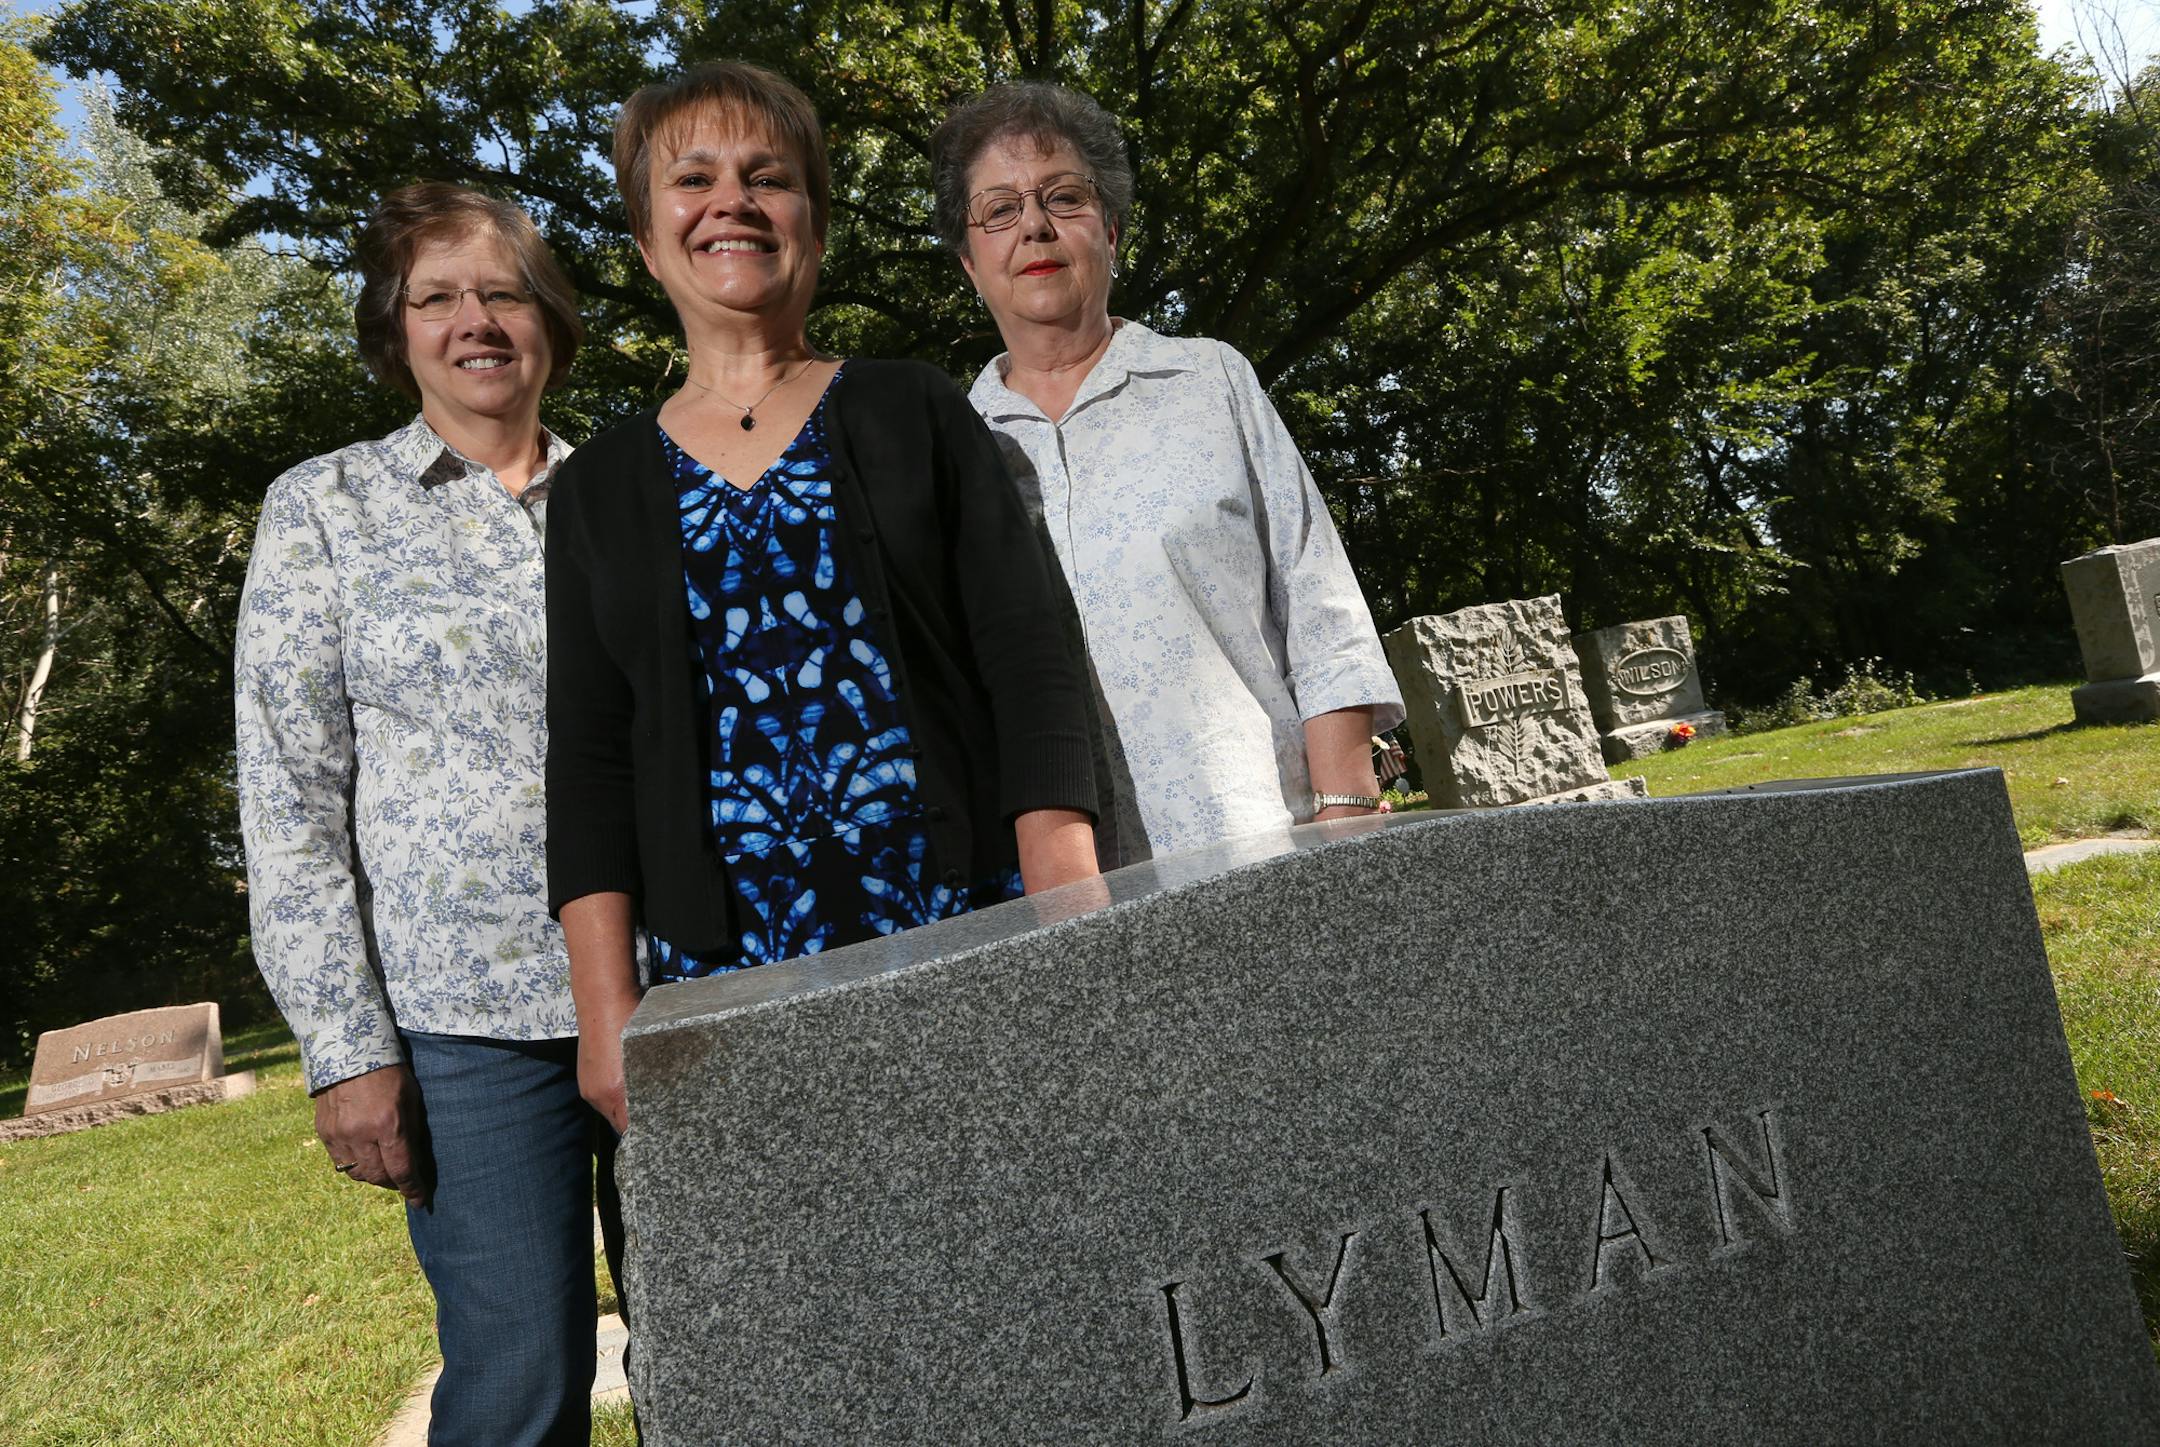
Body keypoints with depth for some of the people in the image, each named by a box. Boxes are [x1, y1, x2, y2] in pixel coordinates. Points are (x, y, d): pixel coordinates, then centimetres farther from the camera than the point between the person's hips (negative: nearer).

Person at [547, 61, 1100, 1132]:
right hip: (728, 977, 1)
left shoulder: (913, 414, 7)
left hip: (968, 931, -1)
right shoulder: (598, 490, 11)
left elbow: (1029, 670, 0)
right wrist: (606, 1010, -2)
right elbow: (587, 760, 7)